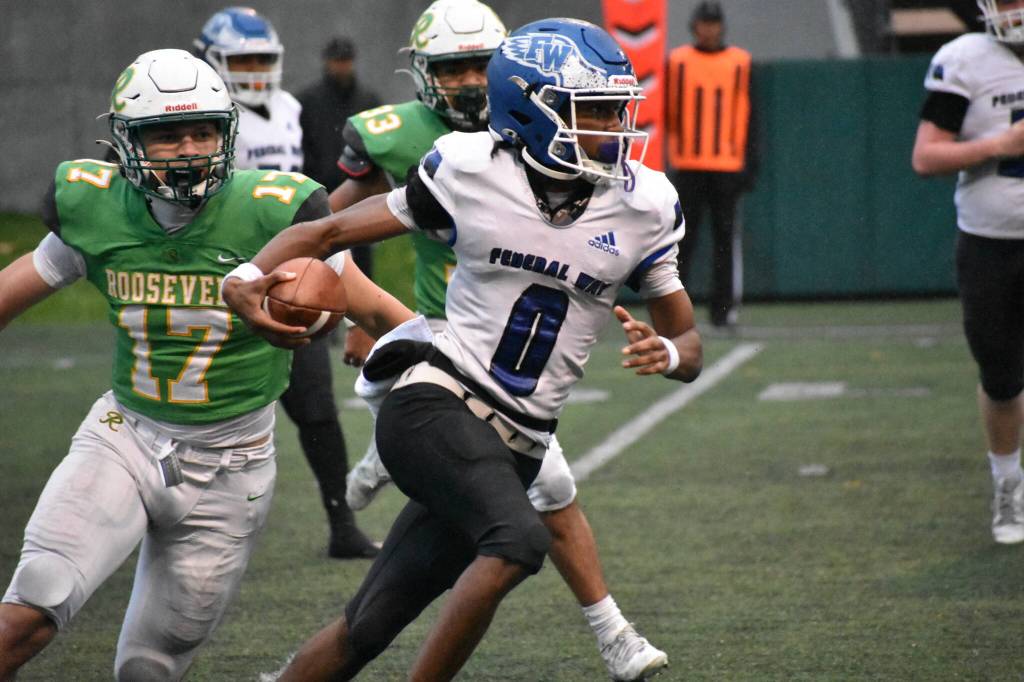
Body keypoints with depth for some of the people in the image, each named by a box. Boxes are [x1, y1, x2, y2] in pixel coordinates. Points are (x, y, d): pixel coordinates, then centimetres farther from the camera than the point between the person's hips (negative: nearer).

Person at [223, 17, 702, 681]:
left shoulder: (642, 207, 1)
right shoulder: (470, 171, -6)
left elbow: (689, 344, 9)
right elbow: (329, 232, 3)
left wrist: (667, 352, -16)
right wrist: (248, 277, -16)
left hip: (518, 445, 4)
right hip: (435, 403, -4)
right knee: (519, 540, -31)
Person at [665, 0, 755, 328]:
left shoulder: (740, 62, 7)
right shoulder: (677, 61, 6)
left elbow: (748, 117, 9)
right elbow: (666, 113, 8)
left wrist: (748, 165, 5)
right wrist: (663, 160, 3)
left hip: (727, 165, 1)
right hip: (686, 166, -1)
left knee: (725, 237, 0)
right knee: (682, 237, -2)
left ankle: (723, 307, 5)